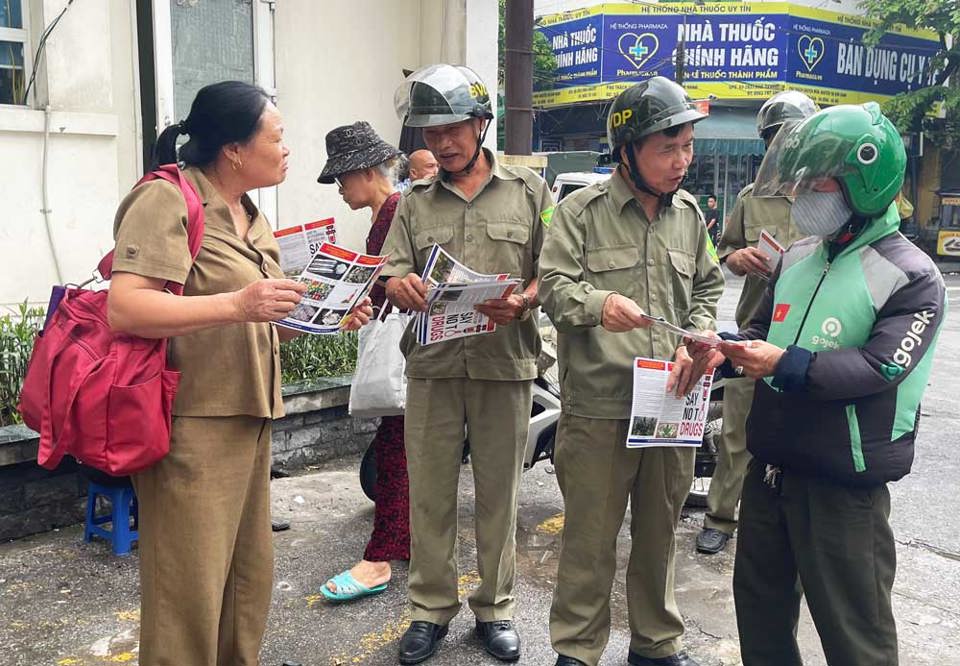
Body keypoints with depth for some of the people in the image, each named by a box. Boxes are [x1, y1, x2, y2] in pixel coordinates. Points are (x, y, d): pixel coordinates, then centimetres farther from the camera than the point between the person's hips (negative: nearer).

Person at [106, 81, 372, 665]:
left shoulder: (254, 221, 17)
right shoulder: (167, 201, -11)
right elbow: (124, 309, -23)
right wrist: (236, 303, -31)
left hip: (248, 418, 9)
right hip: (191, 424, -9)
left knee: (250, 580, 16)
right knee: (192, 594, -1)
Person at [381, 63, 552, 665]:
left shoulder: (529, 191, 7)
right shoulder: (414, 203, 13)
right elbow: (394, 273, 4)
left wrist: (523, 301, -18)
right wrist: (401, 285, -20)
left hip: (506, 365, -1)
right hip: (432, 365, 2)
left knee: (499, 494, 8)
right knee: (430, 494, 7)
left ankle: (495, 608, 25)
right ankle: (431, 608, 23)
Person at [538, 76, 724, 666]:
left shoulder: (690, 214, 11)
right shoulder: (582, 210, -5)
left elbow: (708, 286, 19)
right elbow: (553, 285, -9)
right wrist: (599, 304, -29)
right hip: (597, 404, -4)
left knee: (660, 533, 18)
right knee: (590, 538, 3)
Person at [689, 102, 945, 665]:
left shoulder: (912, 277, -12)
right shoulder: (799, 257, 10)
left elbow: (881, 366, -23)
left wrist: (787, 365, -32)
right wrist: (726, 350, -5)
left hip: (844, 484, -7)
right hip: (771, 466, 7)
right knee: (760, 602, 21)